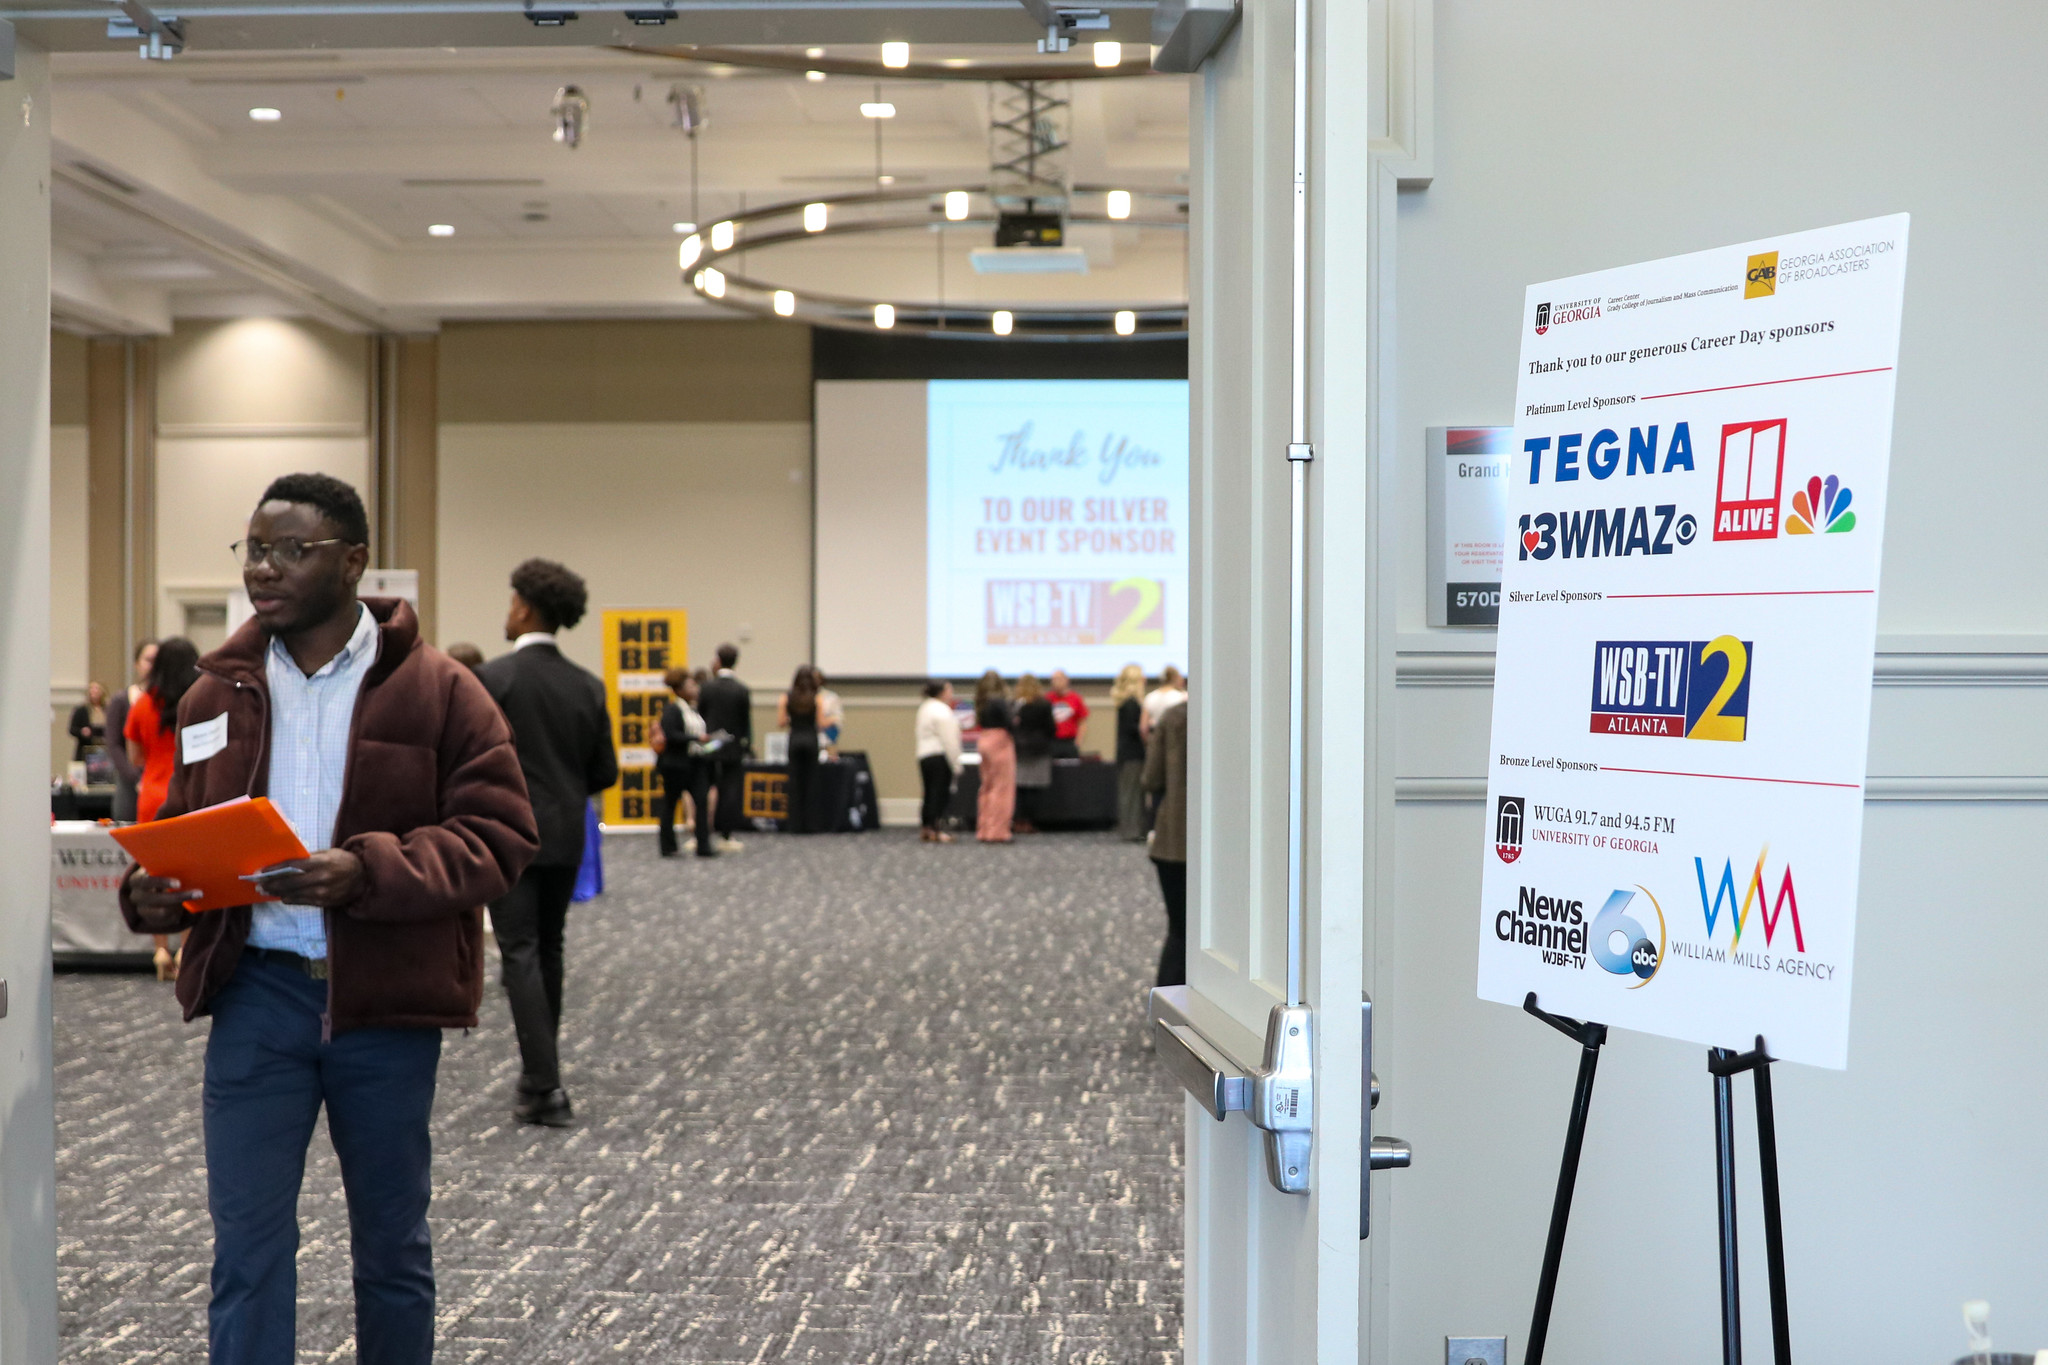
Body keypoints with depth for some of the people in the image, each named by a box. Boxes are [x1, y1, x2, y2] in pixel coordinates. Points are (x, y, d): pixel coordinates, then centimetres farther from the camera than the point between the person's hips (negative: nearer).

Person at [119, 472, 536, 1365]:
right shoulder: (218, 693, 8)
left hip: (384, 997, -2)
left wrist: (365, 872, -24)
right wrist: (151, 890, -9)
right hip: (256, 988, 2)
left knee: (391, 1242, 13)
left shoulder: (437, 689, -4)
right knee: (246, 1246, 0)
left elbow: (499, 836, -9)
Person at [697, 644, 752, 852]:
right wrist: (747, 745, 9)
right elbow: (746, 721, -3)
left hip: (710, 747, 1)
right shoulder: (742, 690, -7)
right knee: (730, 792, 2)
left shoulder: (707, 687, -4)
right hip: (733, 748, -1)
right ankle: (727, 837, 1)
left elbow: (700, 716, 0)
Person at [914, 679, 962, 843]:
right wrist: (955, 764, -13)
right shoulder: (942, 710, -12)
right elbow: (949, 740, -16)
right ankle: (934, 830, -6)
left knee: (930, 793, 13)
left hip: (924, 756, 9)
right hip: (940, 757, -9)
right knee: (939, 792, -6)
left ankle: (926, 828, 15)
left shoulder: (924, 708, 18)